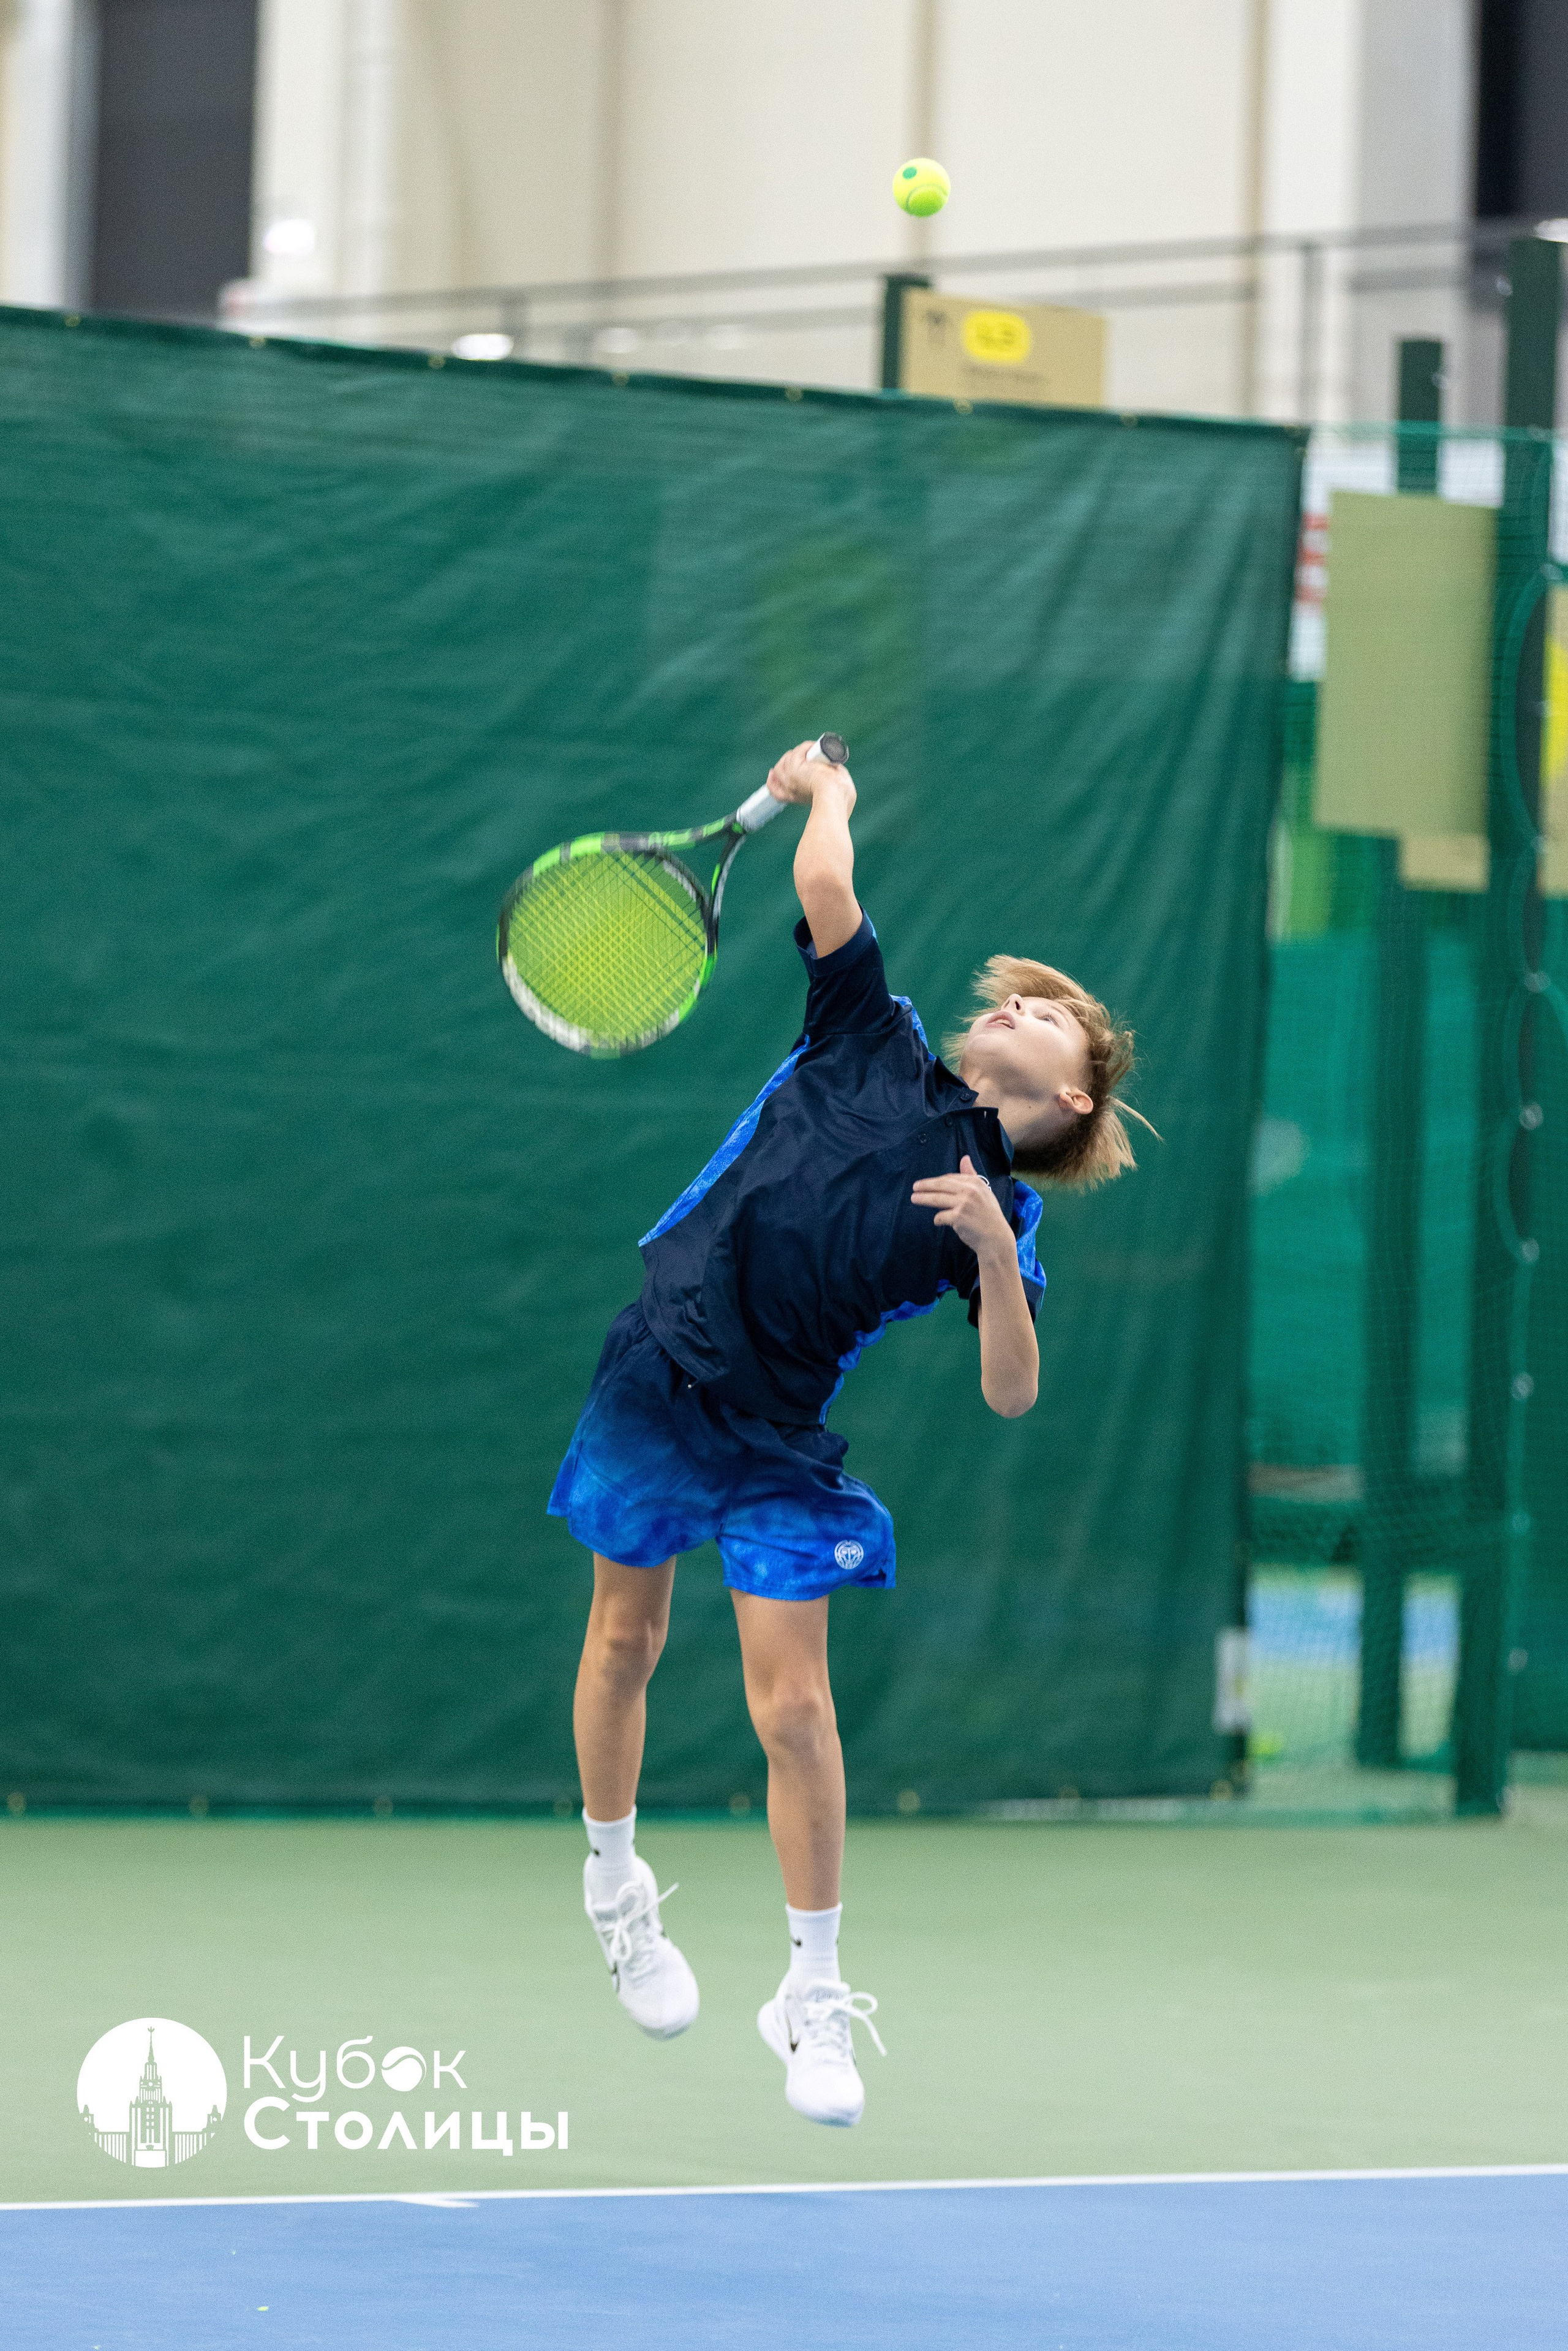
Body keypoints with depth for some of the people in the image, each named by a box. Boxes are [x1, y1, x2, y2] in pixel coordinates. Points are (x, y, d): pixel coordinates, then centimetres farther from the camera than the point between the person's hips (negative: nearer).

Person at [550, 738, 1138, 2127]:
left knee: (793, 1705, -6)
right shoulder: (874, 1047, 4)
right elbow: (825, 888, -4)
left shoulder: (1003, 1213, 0)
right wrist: (826, 788, 12)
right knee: (626, 1641, 12)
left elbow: (1011, 1395, -12)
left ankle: (815, 2000, 4)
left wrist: (994, 1255, -26)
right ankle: (616, 1888, 36)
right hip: (658, 1378, 1)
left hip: (781, 1443, -1)